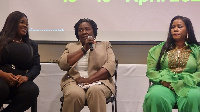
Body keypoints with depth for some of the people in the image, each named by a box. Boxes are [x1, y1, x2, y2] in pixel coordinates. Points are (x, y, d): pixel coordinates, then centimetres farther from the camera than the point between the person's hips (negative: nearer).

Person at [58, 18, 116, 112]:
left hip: (98, 81, -1)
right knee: (74, 94, -34)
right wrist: (84, 49, -2)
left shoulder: (105, 45, 16)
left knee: (95, 91, -37)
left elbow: (110, 66, -1)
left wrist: (89, 79, -14)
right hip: (74, 81, 1)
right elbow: (62, 64, 2)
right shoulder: (71, 46, 21)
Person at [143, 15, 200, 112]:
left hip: (187, 86, 0)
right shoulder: (159, 49, 19)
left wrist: (181, 84, -13)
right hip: (163, 85, 1)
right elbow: (150, 71, 11)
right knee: (155, 96, -37)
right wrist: (163, 81, -10)